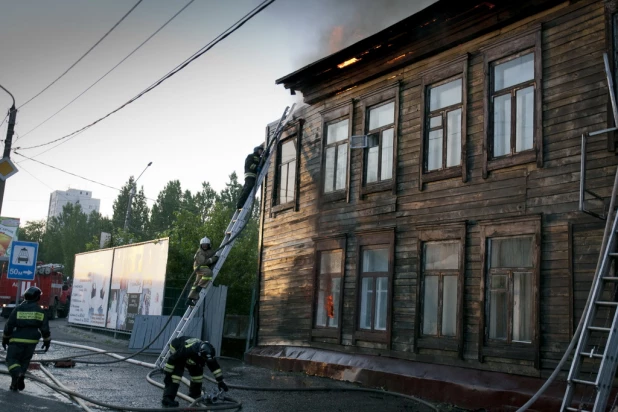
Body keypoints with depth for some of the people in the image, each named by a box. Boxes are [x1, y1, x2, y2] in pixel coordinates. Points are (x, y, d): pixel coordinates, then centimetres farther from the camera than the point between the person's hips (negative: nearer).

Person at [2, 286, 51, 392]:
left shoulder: (18, 309, -3)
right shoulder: (41, 312, 1)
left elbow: (9, 325, -1)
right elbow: (45, 328, 2)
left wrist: (5, 338, 11)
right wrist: (47, 341, 13)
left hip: (17, 340, -2)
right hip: (32, 341, 2)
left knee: (12, 359, 6)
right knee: (24, 361, 15)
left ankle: (17, 375, -22)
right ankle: (15, 383, 9)